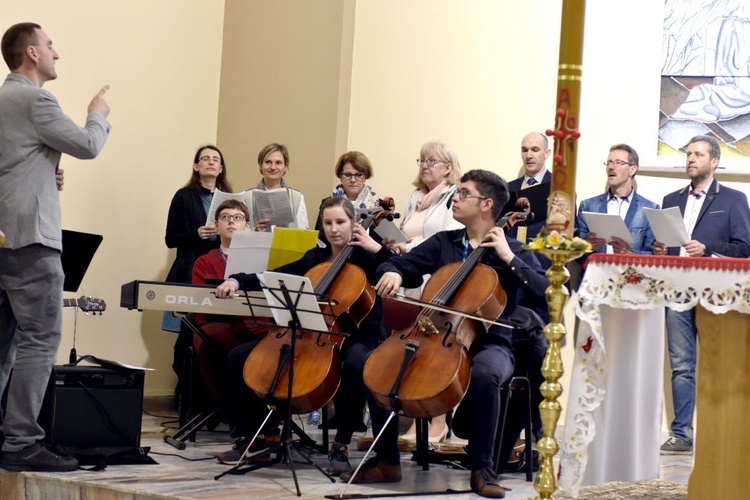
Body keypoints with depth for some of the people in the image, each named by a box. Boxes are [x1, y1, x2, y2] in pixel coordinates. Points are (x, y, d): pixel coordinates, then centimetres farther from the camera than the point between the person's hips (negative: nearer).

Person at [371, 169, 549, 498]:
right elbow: (400, 264, 13)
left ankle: (481, 468, -23)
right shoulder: (443, 243, 14)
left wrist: (509, 258, -15)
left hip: (489, 344, -4)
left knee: (484, 374, -39)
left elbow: (545, 292, -10)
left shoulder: (513, 251, 2)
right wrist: (392, 273, -11)